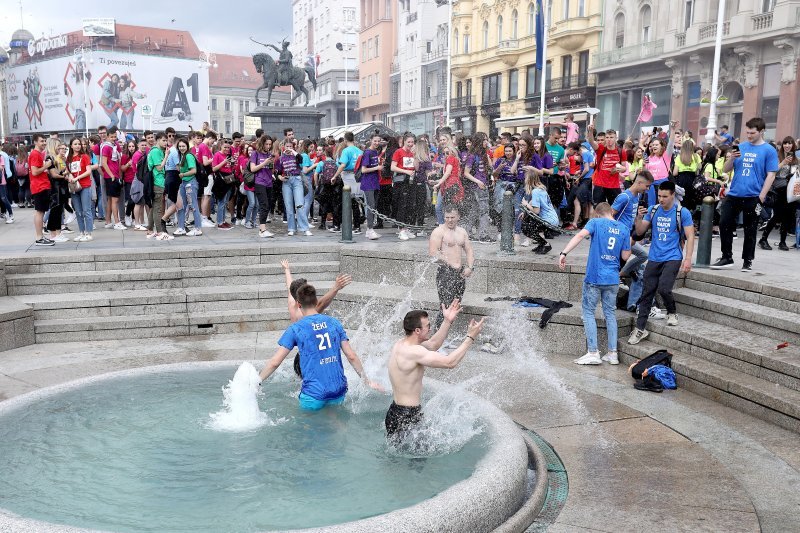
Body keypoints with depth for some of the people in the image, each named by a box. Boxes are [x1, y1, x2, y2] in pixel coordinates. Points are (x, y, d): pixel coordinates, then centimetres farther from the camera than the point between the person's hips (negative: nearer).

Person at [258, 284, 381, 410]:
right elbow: (352, 356, 3)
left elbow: (274, 362, -6)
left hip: (314, 394, -3)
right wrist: (367, 381, 14)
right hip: (339, 391, 4)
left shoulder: (295, 329, -6)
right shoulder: (334, 323, 4)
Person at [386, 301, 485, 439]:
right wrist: (470, 337, -18)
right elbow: (450, 362, -26)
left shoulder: (402, 344, 5)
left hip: (396, 411, 10)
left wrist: (447, 321, 12)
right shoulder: (413, 351, -25)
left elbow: (433, 345, 18)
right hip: (405, 418, -10)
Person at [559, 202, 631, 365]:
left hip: (594, 277, -4)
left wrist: (564, 253, -28)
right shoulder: (624, 229, 7)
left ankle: (593, 353, 3)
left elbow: (580, 235, -22)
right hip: (613, 279, 4)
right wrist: (629, 243, 28)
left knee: (588, 312, 6)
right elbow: (625, 256, 10)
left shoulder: (595, 222, -4)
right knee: (610, 313, 14)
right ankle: (612, 353, 16)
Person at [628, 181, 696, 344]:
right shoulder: (652, 210, 5)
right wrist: (639, 217, -12)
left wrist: (688, 258, -15)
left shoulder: (683, 212, -6)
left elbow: (690, 236, -6)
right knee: (647, 292, 2)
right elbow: (640, 231, 7)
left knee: (663, 289, -20)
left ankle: (672, 313, 12)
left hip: (672, 258, -4)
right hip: (654, 258, 4)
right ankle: (640, 329, 8)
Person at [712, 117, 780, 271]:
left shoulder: (769, 150, -3)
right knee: (724, 224, 0)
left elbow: (770, 175, -6)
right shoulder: (741, 147, 9)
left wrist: (761, 198, -13)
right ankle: (726, 257, 13)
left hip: (753, 197, -4)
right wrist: (732, 158, -8)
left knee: (750, 230, 6)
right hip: (733, 195, 4)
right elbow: (726, 170, 12)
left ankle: (747, 261, 18)